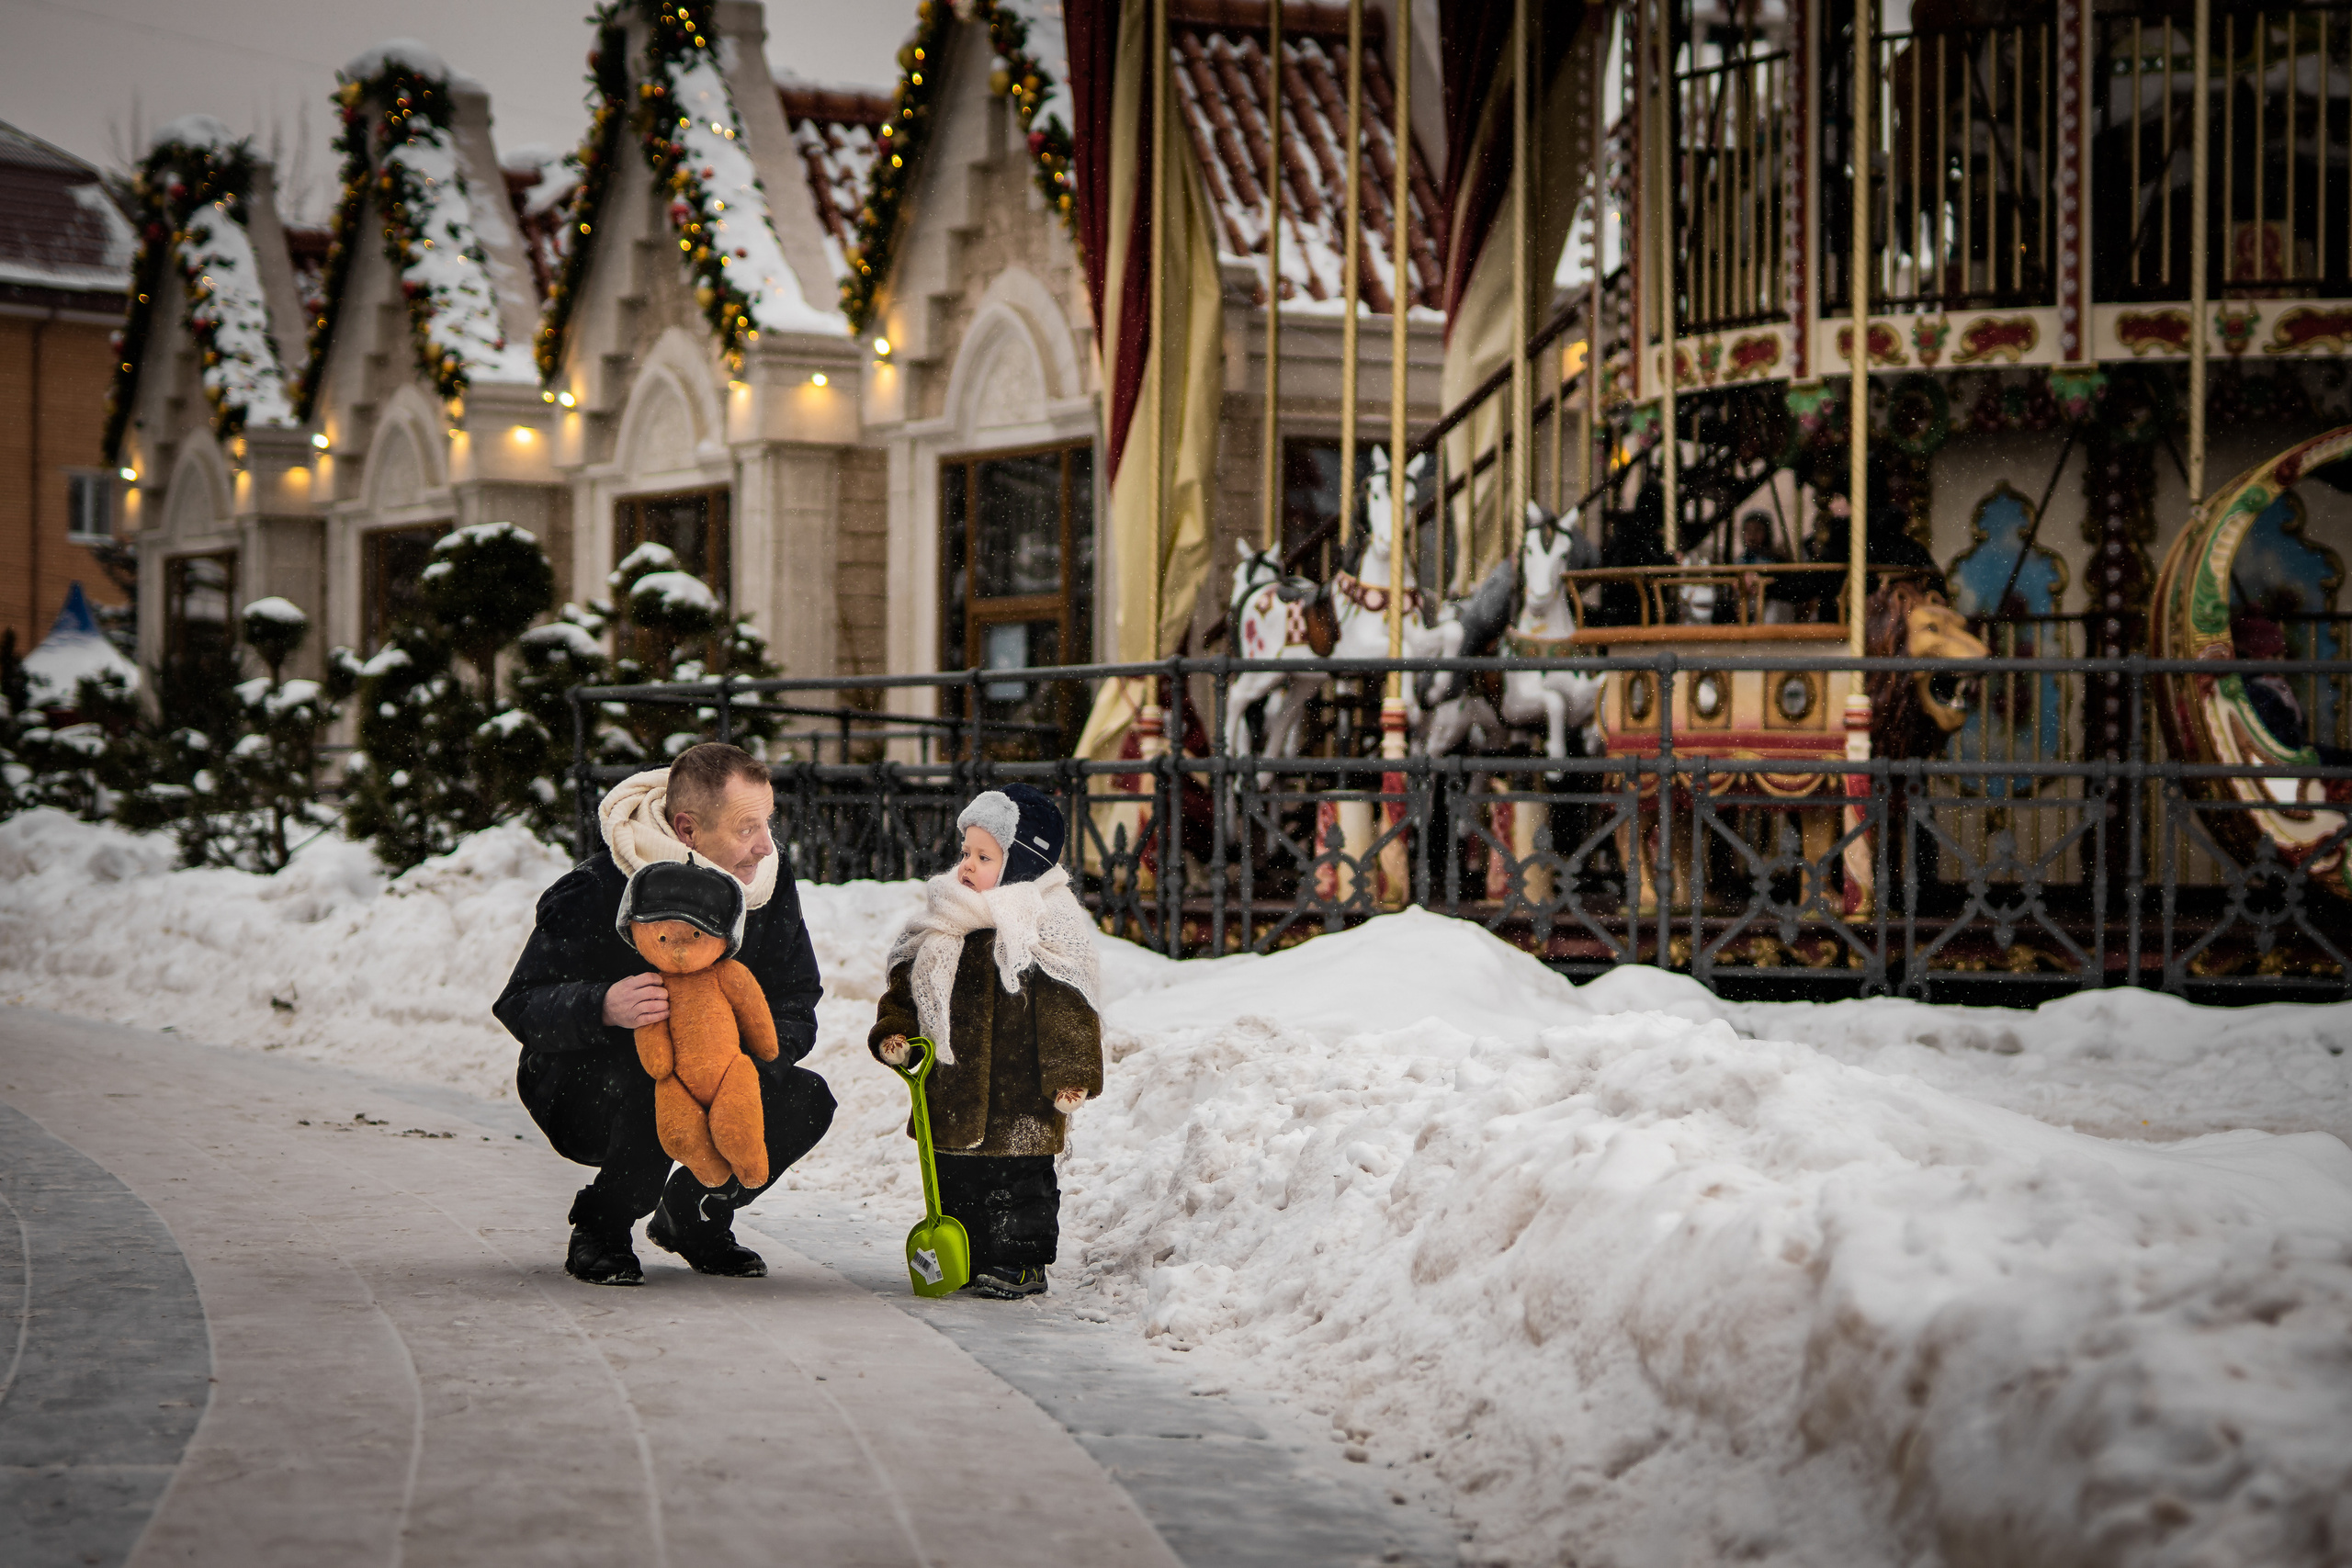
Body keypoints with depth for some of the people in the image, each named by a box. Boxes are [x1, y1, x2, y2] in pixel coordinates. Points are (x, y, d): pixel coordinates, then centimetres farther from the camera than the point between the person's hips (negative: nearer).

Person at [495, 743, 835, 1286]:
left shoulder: (769, 883, -7)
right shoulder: (596, 893, -24)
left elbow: (796, 1006, -1)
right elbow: (520, 1006, -25)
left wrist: (755, 1056, -25)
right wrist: (604, 1007, -46)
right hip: (581, 1088, -5)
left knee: (806, 1100, -19)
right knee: (657, 1094, -38)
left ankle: (691, 1215, 8)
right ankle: (598, 1231, -7)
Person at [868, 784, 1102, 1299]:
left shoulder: (1047, 928, -11)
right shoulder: (945, 920, 8)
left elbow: (1069, 1007, -12)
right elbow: (907, 981, 15)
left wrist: (1070, 1074, -15)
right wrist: (894, 1030, 1)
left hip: (1020, 1101, -6)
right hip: (953, 1087, 6)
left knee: (1018, 1178, 1)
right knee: (957, 1176, 13)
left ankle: (1021, 1263, 13)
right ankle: (964, 1258, 26)